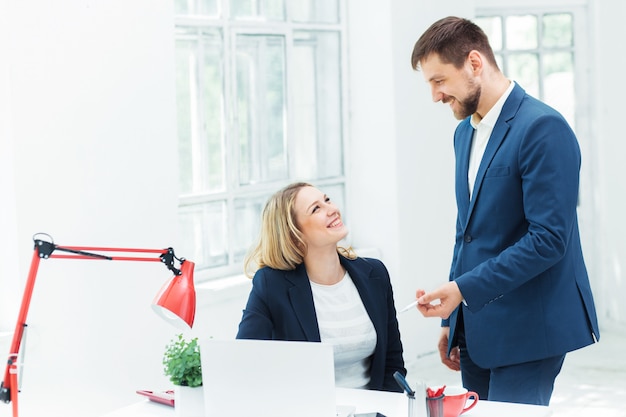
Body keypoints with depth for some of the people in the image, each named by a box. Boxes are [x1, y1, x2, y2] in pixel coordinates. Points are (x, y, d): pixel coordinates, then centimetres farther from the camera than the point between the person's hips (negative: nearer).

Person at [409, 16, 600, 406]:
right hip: (477, 329, 8)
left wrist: (463, 289, -22)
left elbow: (548, 238, -21)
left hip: (526, 330, -8)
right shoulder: (465, 132, 12)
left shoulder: (543, 128, -15)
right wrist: (452, 318, 17)